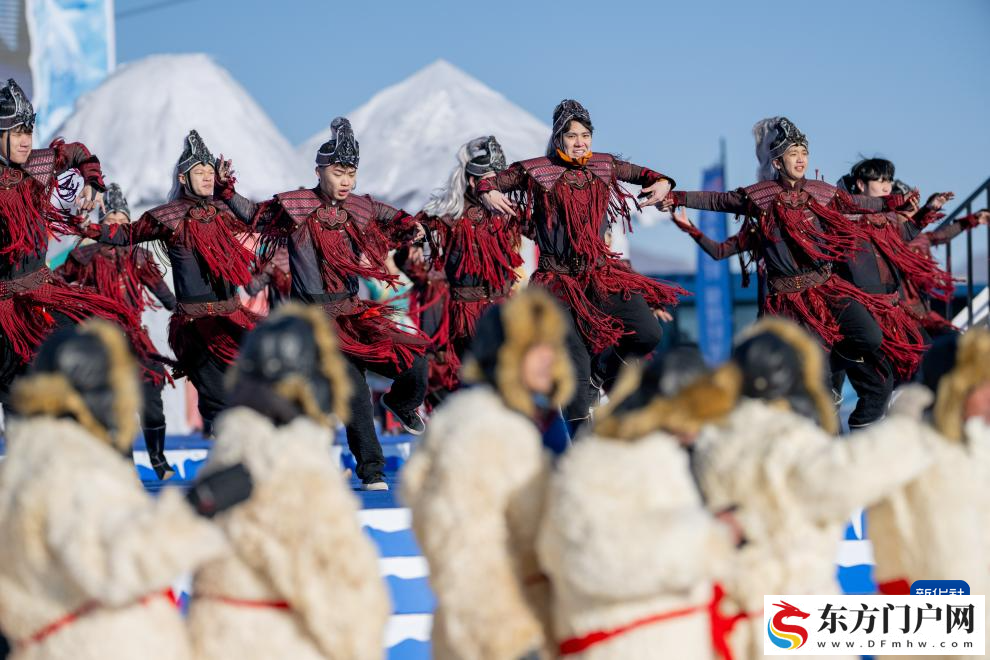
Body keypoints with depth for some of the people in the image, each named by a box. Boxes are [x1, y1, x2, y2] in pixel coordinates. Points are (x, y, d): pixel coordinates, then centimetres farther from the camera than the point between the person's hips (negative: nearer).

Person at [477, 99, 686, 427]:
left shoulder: (604, 165, 8)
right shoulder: (536, 171, -1)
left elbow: (640, 173, 24)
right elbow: (490, 179, 6)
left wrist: (662, 183, 3)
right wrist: (488, 193, -16)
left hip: (602, 273, 4)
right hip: (560, 282, -4)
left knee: (648, 333, -13)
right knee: (576, 366, -7)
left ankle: (600, 373, 16)